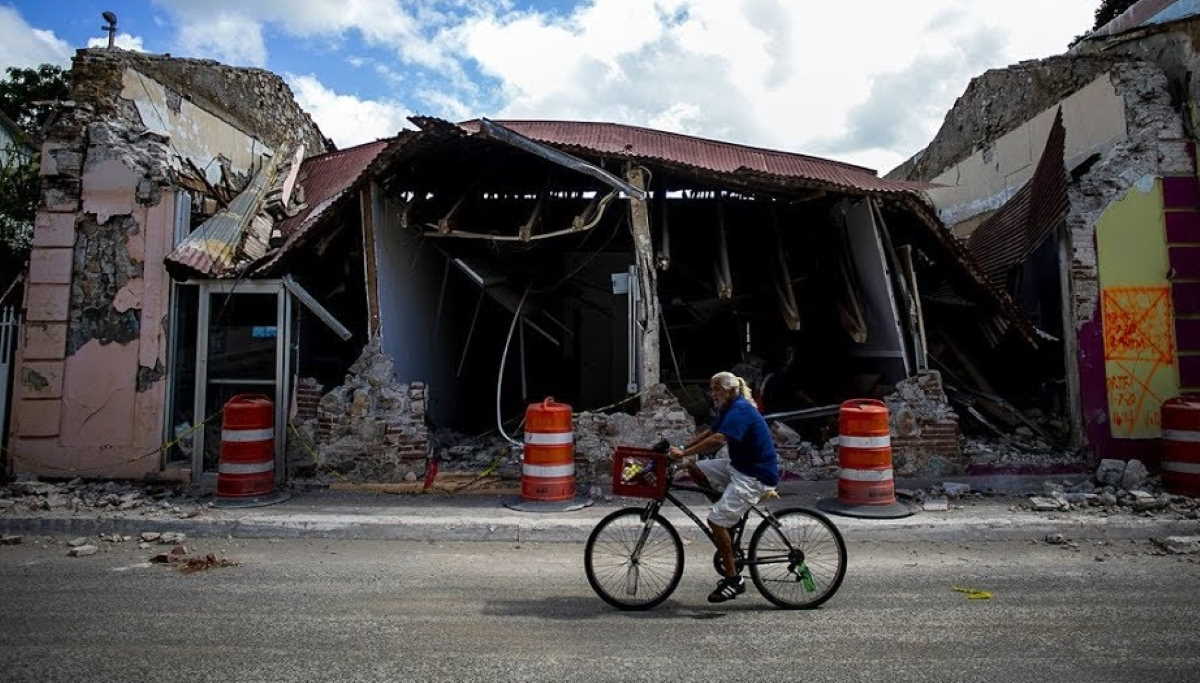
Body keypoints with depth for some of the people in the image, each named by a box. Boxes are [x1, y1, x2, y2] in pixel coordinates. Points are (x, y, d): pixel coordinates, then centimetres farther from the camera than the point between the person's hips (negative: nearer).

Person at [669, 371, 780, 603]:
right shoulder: (728, 409, 11)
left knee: (716, 520, -14)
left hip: (756, 477, -10)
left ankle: (734, 579, -2)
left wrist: (684, 453, -33)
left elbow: (718, 439, -33)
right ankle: (728, 509, 14)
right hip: (738, 466, 10)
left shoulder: (740, 410, -20)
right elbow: (709, 433, 15)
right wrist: (681, 449, 6)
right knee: (695, 470, 3)